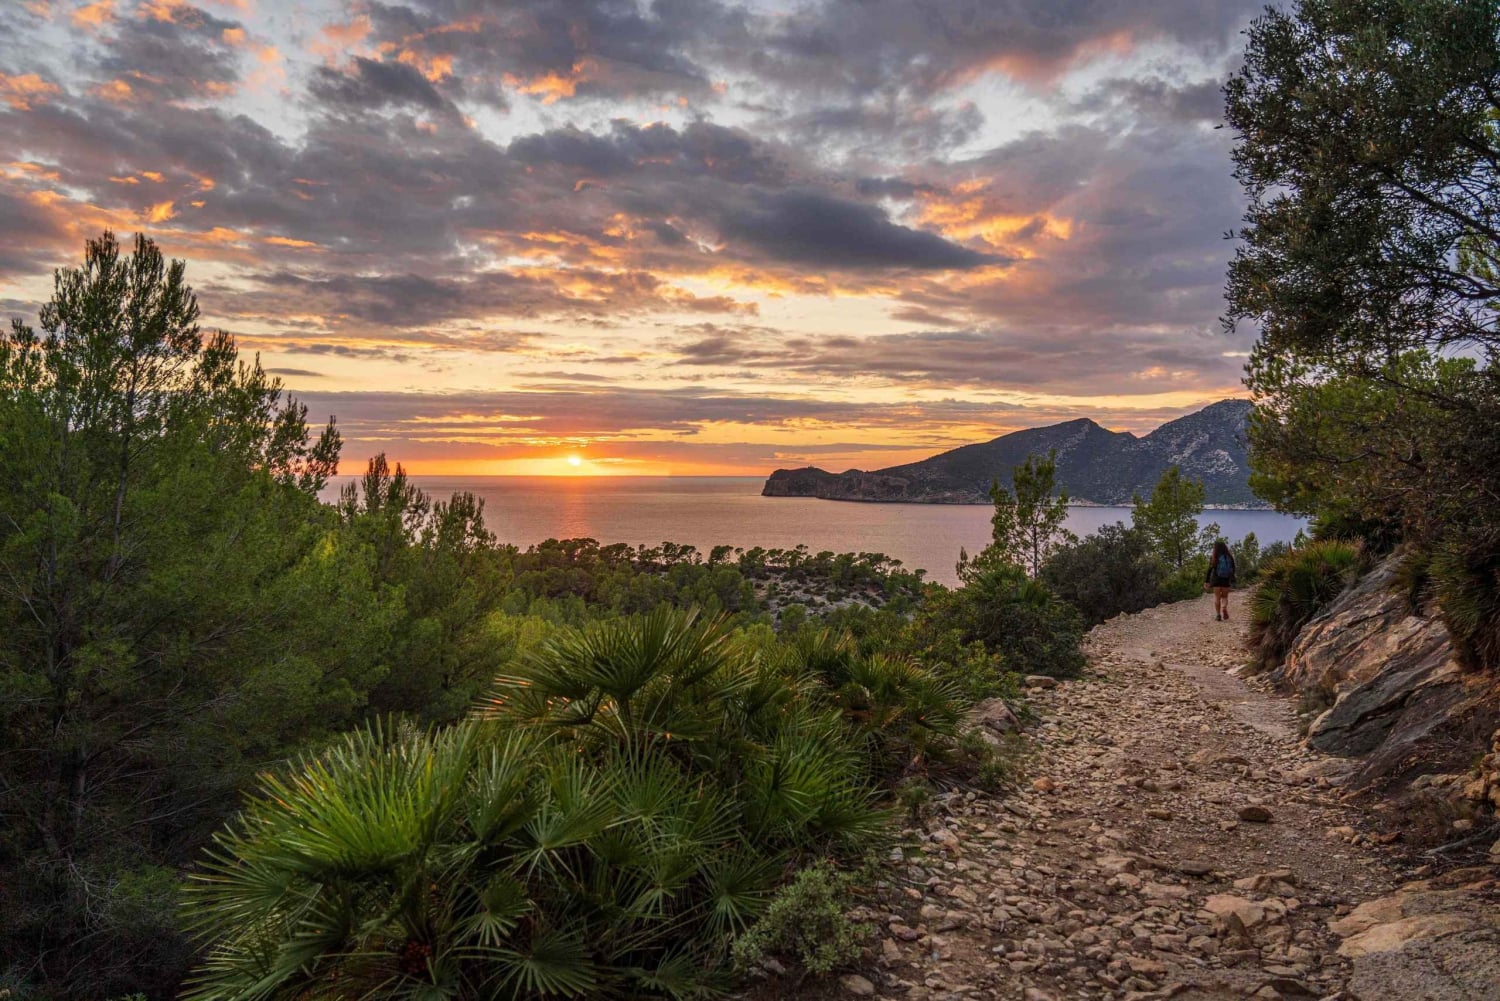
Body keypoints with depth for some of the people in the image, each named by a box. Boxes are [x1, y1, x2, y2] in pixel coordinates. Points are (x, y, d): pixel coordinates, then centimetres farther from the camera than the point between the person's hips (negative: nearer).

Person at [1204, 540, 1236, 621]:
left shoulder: (1213, 557, -3)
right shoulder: (1230, 557, 3)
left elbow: (1210, 569, -6)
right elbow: (1233, 569, 6)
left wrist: (1206, 581, -3)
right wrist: (1232, 581, 15)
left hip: (1216, 579, -1)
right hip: (1226, 580, 1)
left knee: (1217, 596, 7)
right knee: (1225, 596, 11)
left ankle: (1218, 615, 1)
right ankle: (1224, 608, -18)